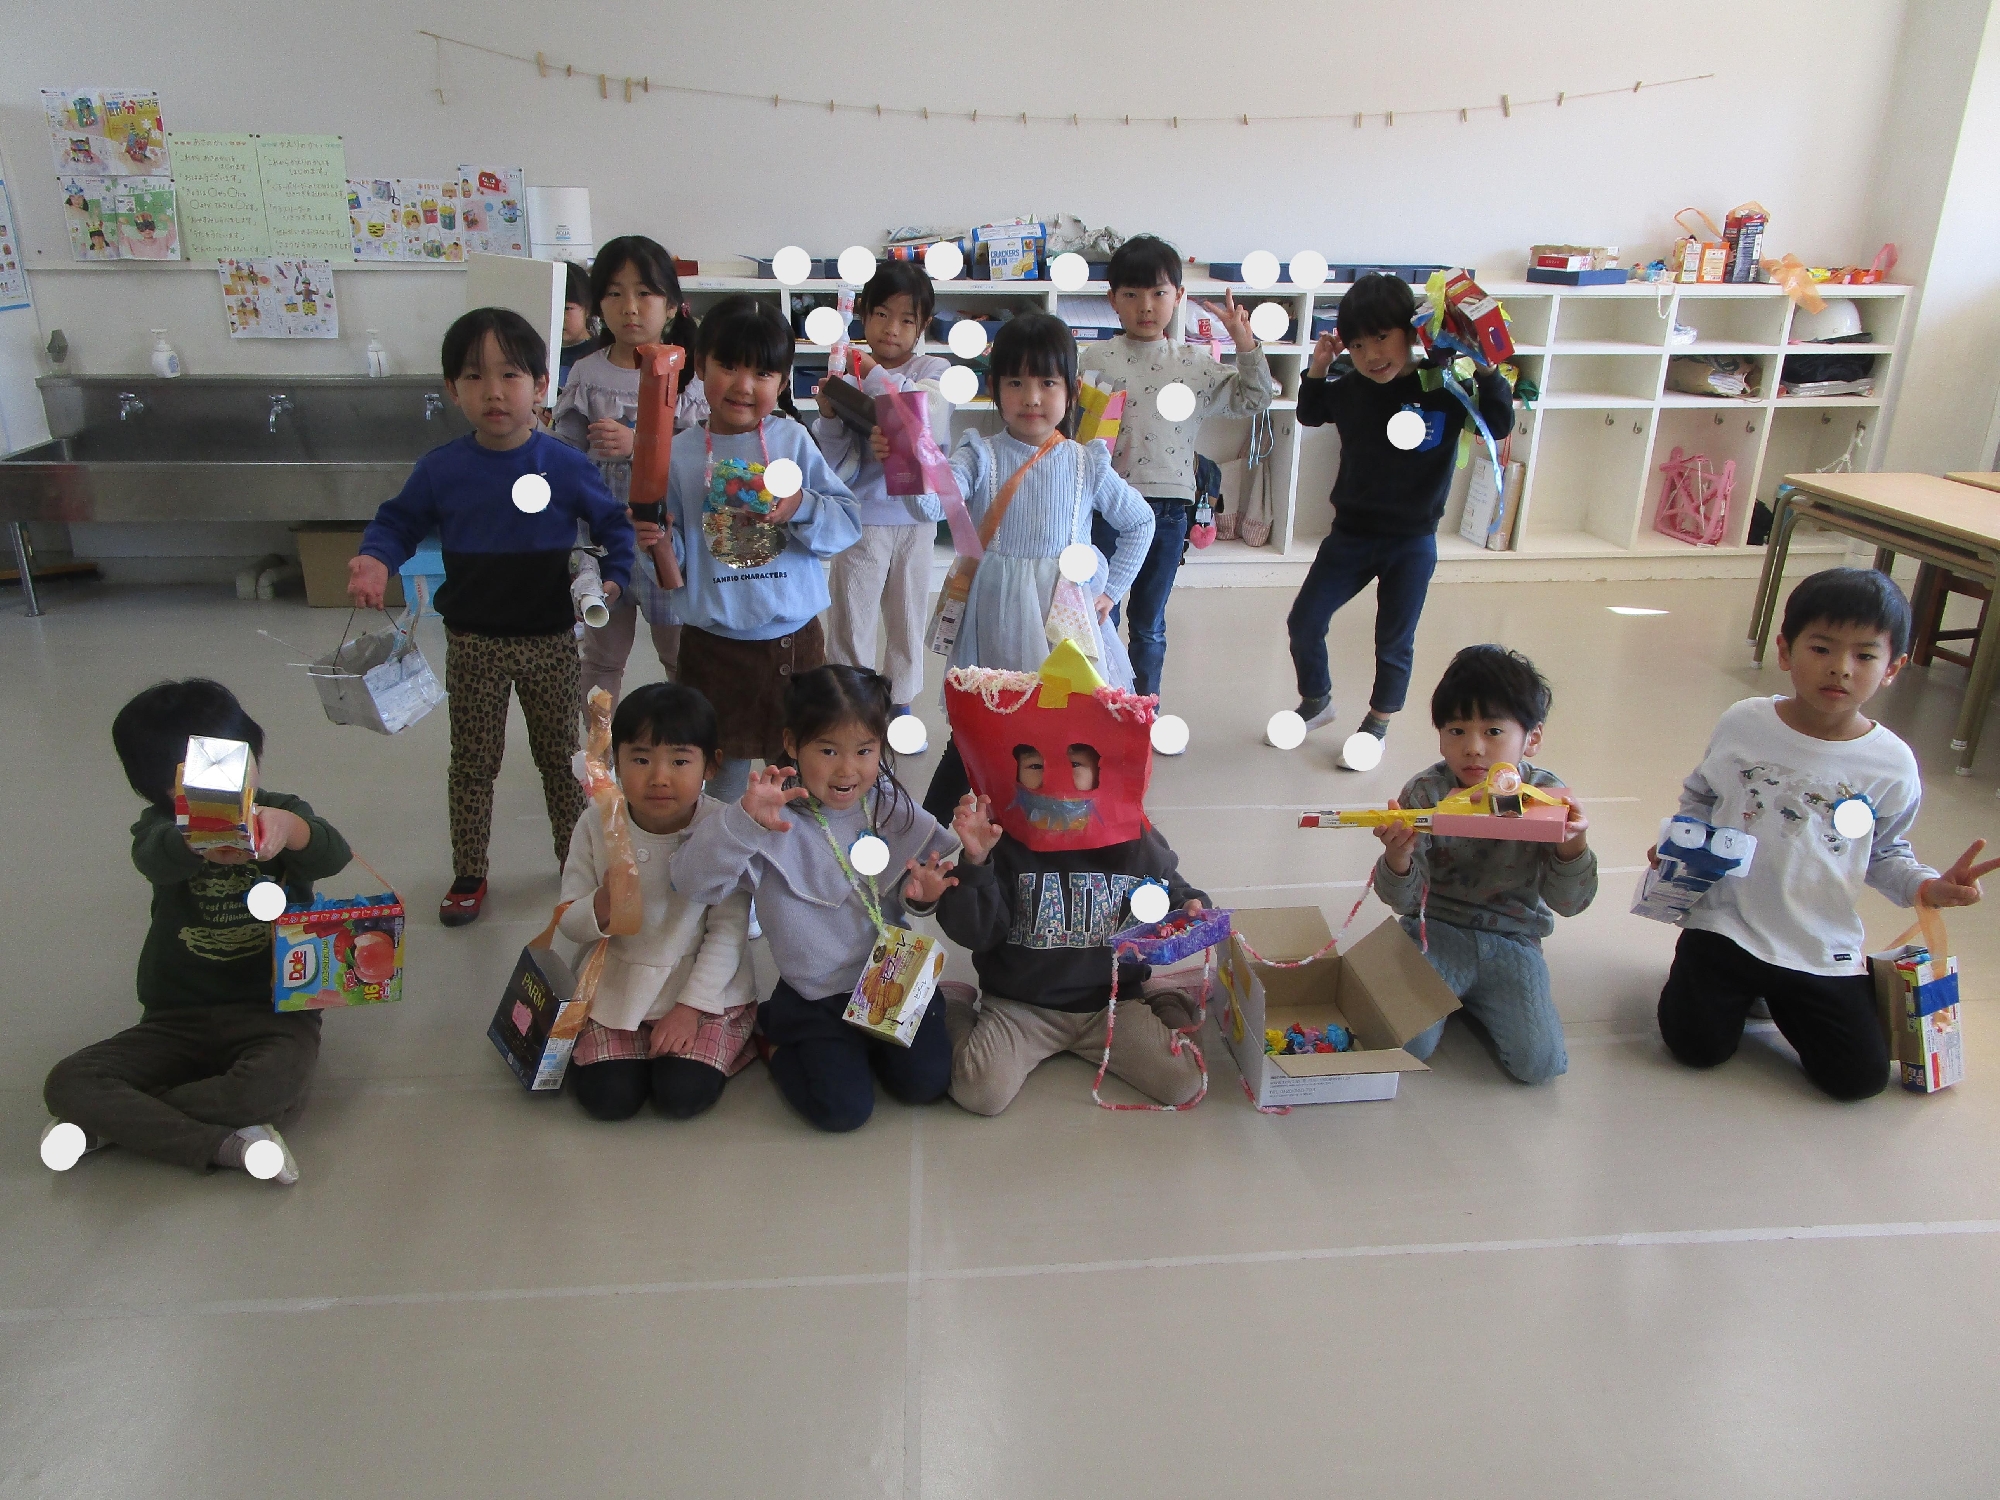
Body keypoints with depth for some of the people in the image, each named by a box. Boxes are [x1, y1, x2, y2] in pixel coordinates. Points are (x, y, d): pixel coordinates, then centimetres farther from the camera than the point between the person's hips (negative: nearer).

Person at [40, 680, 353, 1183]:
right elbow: (155, 858, -27)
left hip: (273, 1013, -2)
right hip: (178, 1018, 2)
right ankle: (226, 1144, -24)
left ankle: (110, 1123, -12)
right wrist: (204, 841, -54)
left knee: (275, 1088, -34)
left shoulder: (282, 813, -1)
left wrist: (290, 827, -50)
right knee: (66, 1084, -20)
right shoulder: (161, 824, 0)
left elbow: (332, 855, -23)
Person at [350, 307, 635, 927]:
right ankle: (468, 875, 27)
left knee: (561, 757, 13)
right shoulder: (440, 470, -5)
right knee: (472, 763, 11)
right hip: (472, 643, 1)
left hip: (551, 641, -1)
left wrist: (614, 578, -13)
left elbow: (614, 522, 3)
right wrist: (376, 561, -14)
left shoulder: (566, 467, -8)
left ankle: (577, 859, 31)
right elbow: (398, 521, 6)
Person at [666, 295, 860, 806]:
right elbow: (674, 562, 1)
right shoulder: (681, 454, -3)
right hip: (713, 646, -1)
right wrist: (654, 540, -20)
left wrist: (802, 509, -23)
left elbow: (849, 523, -6)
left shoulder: (794, 440, -2)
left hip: (794, 640, 1)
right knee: (723, 774, 11)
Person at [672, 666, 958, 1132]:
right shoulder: (777, 817, -19)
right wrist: (744, 820, -43)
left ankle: (867, 1038, 25)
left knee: (926, 1082, -5)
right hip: (816, 996, -3)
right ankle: (777, 1038, 20)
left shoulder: (891, 805, -5)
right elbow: (693, 882, -29)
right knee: (843, 1109, -8)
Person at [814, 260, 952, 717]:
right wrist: (829, 417, -20)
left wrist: (878, 377, -29)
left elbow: (931, 419, -22)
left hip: (916, 514, 2)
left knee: (908, 615, 14)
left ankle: (901, 704, 29)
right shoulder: (848, 378, -4)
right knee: (850, 620, 3)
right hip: (863, 517, -2)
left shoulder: (934, 370, 1)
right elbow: (838, 467, -4)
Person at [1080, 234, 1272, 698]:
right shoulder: (1095, 359, -1)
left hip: (1168, 511, 2)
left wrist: (1246, 345, -2)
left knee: (1149, 625, 14)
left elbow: (1253, 401, 8)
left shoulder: (1196, 365, 5)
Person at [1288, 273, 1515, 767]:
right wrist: (1317, 369, 1)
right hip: (1351, 535, 3)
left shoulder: (1444, 389, -12)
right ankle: (1316, 702, 31)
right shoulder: (1349, 390, -2)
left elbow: (1500, 424, -14)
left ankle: (1378, 722, 30)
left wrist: (1485, 370, -25)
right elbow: (1309, 413, 17)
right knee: (1303, 623, 6)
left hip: (1412, 543, -3)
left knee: (1394, 643, 8)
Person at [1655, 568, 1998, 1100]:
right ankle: (1742, 987, 23)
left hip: (1824, 949, 1)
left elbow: (1886, 853, 6)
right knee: (1696, 1045, -9)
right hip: (1726, 925, -1)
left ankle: (1781, 995, 25)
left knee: (1860, 1076, -2)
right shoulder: (1742, 724, -6)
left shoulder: (1893, 765, -5)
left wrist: (1926, 886, -14)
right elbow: (1698, 797, 9)